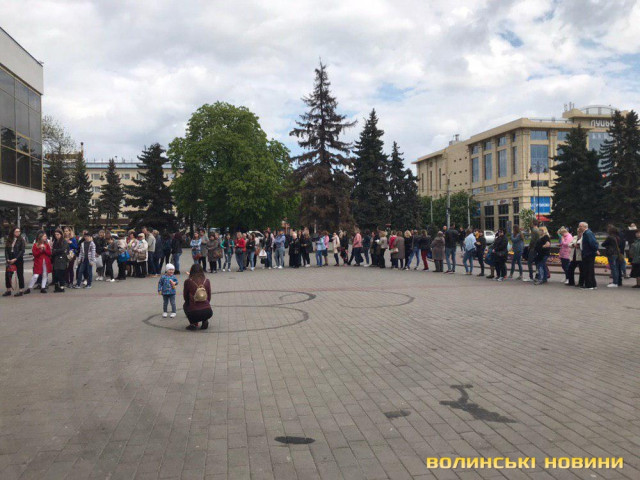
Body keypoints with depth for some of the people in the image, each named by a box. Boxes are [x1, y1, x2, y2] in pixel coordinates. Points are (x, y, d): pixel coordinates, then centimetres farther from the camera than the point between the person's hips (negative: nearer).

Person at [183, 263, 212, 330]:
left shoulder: (188, 282, -5)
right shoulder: (206, 281, 2)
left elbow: (185, 298, 10)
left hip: (194, 314, -2)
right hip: (207, 313, 2)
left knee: (185, 305, 31)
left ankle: (193, 323, 14)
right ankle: (205, 321, 12)